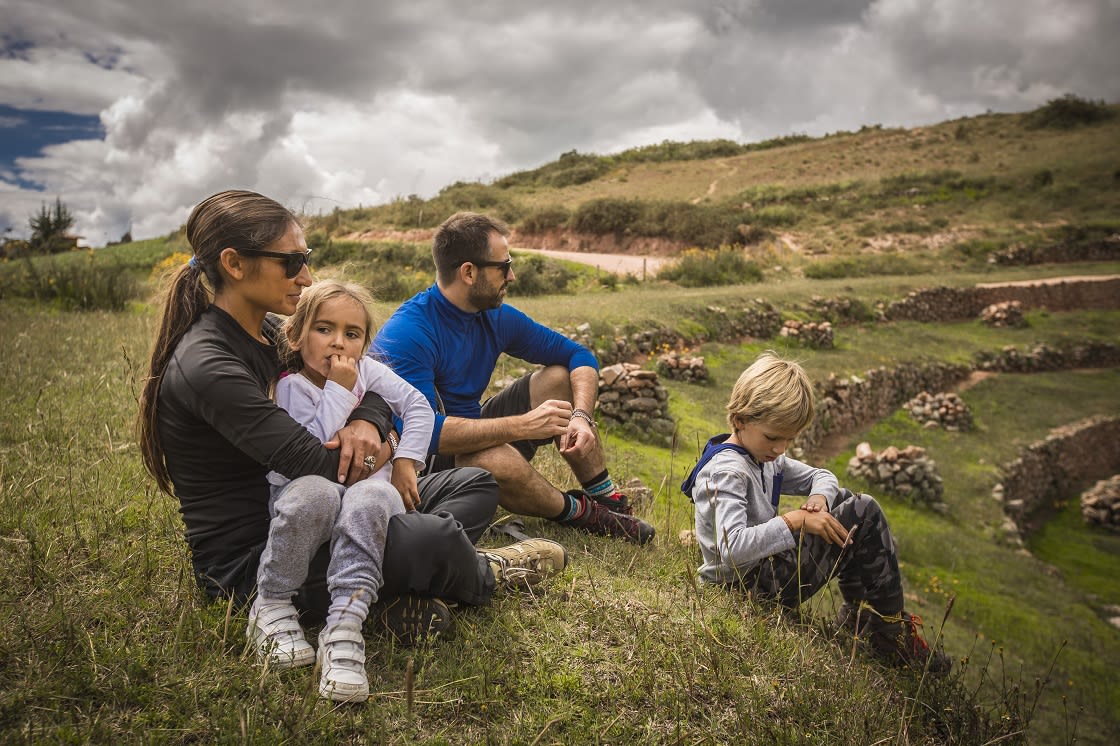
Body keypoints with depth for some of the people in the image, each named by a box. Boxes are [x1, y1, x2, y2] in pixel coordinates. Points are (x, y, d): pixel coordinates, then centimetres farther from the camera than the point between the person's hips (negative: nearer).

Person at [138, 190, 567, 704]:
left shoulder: (266, 332, 5)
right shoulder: (206, 367, -23)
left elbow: (373, 383, 10)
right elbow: (313, 464, -25)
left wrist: (367, 423, -14)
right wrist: (378, 454, -4)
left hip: (291, 523, 10)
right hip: (244, 560, -9)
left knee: (475, 487, 5)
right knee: (437, 540, -31)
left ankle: (410, 583, -20)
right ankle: (483, 576, 5)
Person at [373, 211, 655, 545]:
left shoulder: (497, 317, -1)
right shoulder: (406, 336, -25)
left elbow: (580, 356, 5)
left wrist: (581, 416, -15)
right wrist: (522, 426, -36)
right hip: (424, 466, -8)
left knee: (559, 377, 1)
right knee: (494, 459, -39)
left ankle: (608, 500, 3)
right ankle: (577, 511, -7)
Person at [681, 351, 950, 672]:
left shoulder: (765, 456, 8)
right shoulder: (727, 473, -24)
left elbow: (822, 476, 17)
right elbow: (732, 548, -37)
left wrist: (819, 497, -7)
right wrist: (795, 521, -32)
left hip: (767, 562, 10)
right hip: (751, 583, -10)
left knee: (842, 500, 15)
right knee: (863, 513, -10)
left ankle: (860, 613, 18)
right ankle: (889, 633, 1)